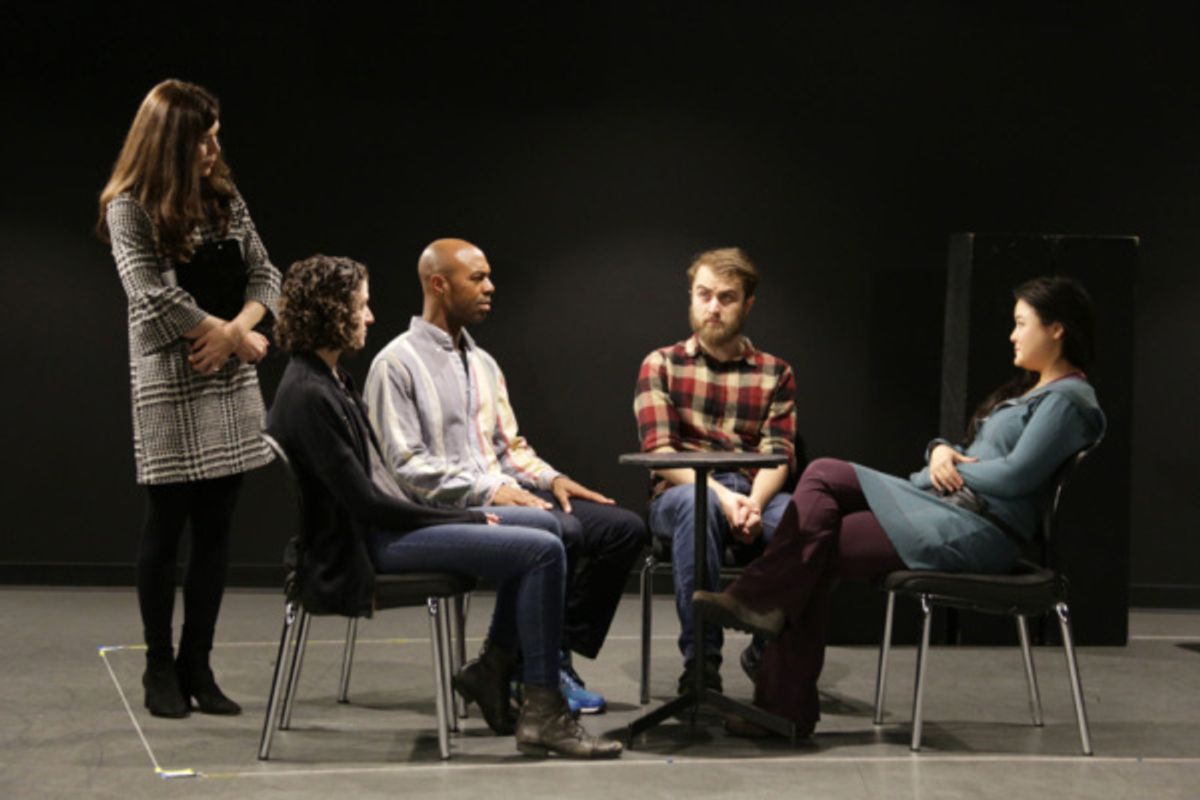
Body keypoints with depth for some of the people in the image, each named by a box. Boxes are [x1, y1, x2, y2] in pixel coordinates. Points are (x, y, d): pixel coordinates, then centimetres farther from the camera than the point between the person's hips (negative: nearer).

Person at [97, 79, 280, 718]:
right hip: (169, 385, -5)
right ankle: (159, 667, 14)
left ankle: (196, 664, 13)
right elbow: (154, 292, -14)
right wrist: (241, 340, -11)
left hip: (229, 380, 5)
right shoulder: (129, 209, -5)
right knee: (167, 523, 2)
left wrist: (233, 330, -11)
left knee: (216, 525, 5)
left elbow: (264, 273, 9)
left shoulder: (224, 199, 10)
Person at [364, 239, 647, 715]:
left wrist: (550, 479, 3)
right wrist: (489, 490, -20)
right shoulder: (396, 364, -5)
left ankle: (556, 656, -3)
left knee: (624, 527, -7)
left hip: (501, 495, 8)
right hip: (445, 512, -8)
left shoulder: (483, 364, 21)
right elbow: (406, 465, -13)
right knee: (555, 530, -33)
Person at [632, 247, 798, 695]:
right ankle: (700, 660, -30)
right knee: (698, 501, -39)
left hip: (753, 496, 2)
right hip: (680, 494, -2)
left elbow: (778, 455, 3)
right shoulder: (662, 365, 9)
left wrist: (753, 502, -20)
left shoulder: (775, 373, 14)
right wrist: (721, 494, -20)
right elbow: (659, 452, -3)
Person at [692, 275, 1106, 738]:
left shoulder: (1067, 398, -7)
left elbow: (1016, 475, -16)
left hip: (978, 529, -10)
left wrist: (955, 469, -3)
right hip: (941, 506, 10)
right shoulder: (1030, 388, 25)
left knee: (820, 549, -13)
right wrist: (942, 450, 2)